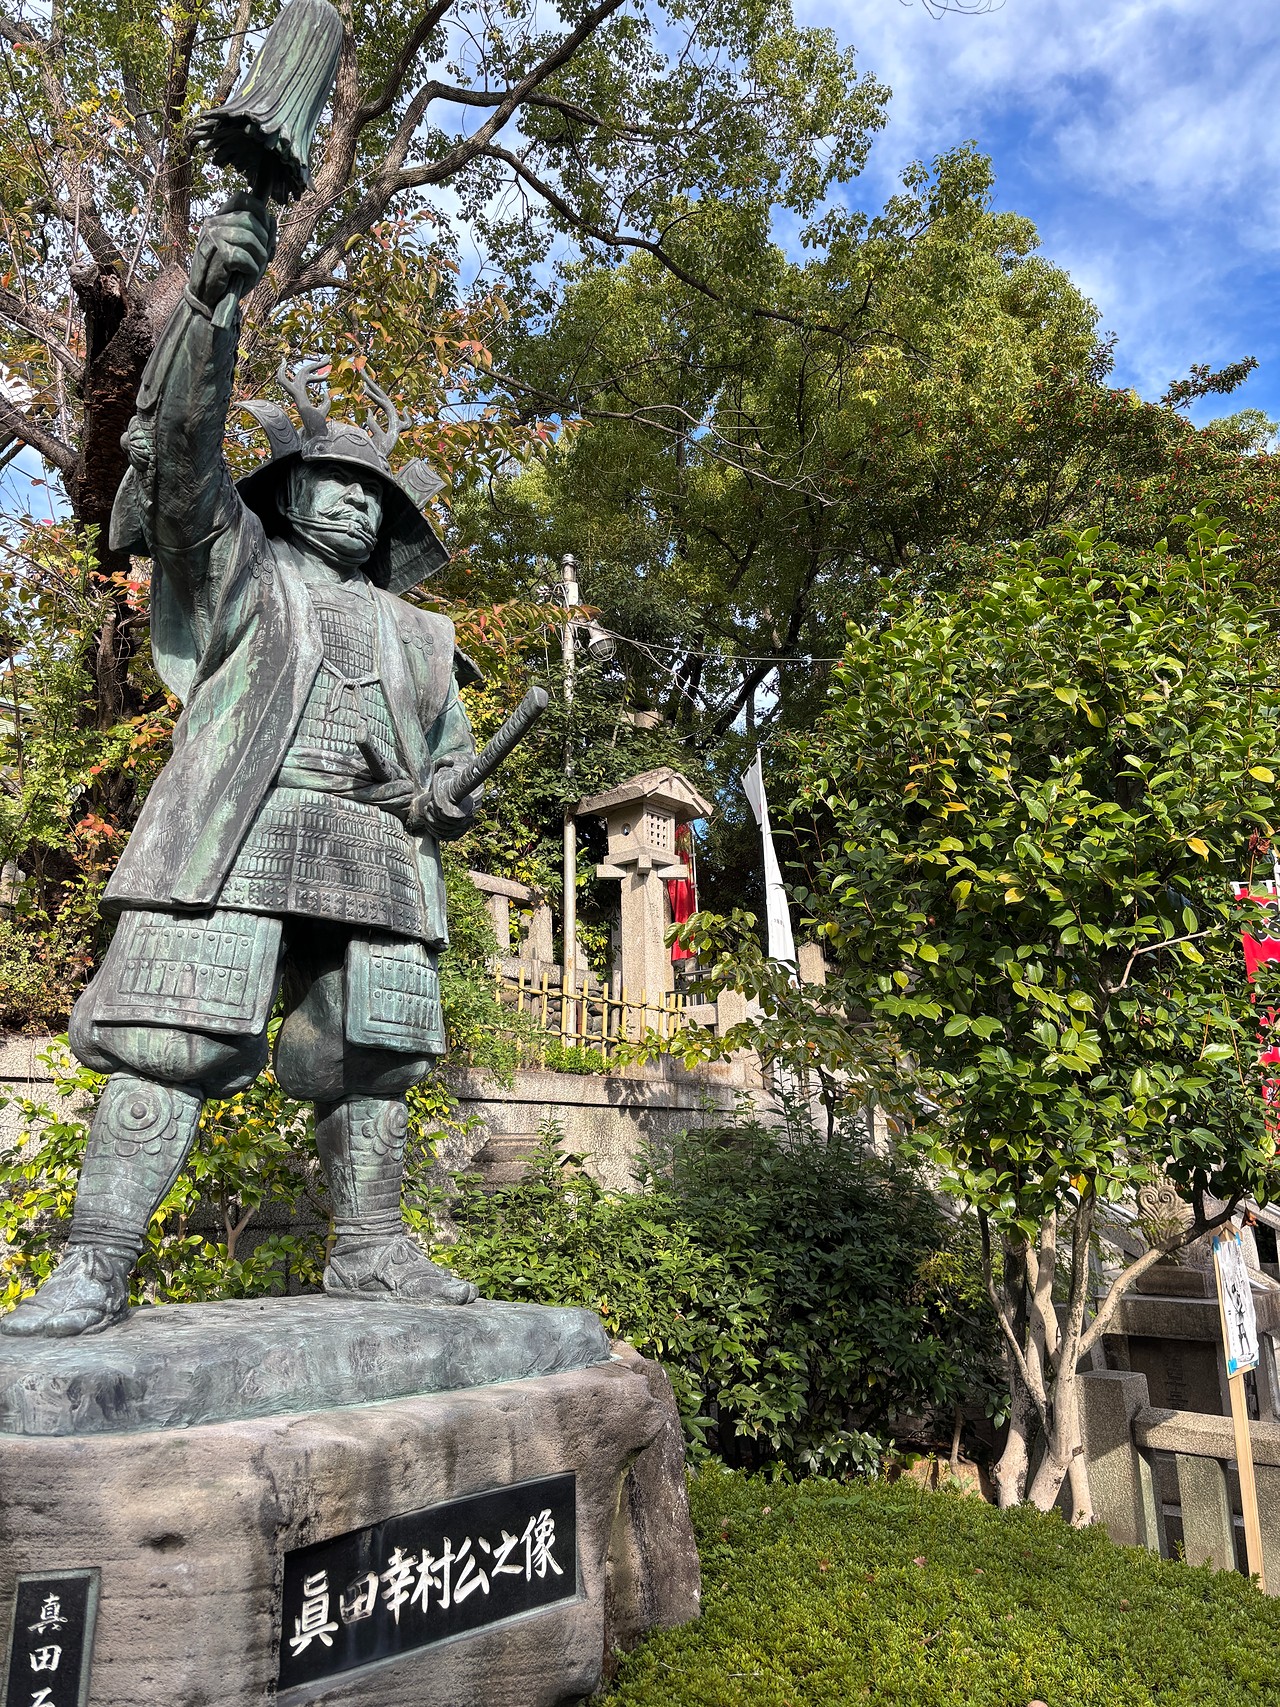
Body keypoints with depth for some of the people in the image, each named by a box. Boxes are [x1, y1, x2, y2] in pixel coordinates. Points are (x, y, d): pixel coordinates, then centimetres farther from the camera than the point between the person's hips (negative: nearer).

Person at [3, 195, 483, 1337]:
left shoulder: (416, 635, 28)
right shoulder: (238, 567, 17)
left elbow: (455, 754, 28)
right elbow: (181, 447, 1)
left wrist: (450, 798, 3)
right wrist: (211, 298, -11)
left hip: (375, 854, 4)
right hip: (235, 836, -4)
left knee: (372, 1061, 2)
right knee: (170, 1040, -12)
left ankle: (370, 1250, 11)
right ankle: (95, 1270, -10)